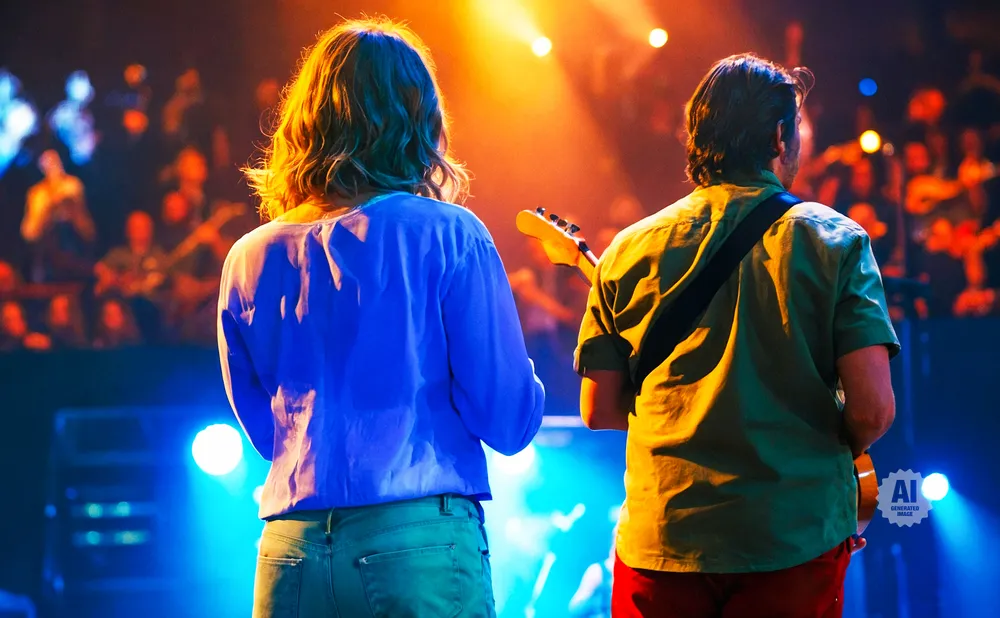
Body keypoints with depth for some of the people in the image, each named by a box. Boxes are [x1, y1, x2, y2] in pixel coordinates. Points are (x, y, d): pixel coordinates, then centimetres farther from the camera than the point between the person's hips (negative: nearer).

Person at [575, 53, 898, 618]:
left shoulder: (631, 251, 4)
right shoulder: (834, 240, -2)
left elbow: (599, 412, 7)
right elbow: (873, 408, -10)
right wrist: (829, 457, 11)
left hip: (659, 540, 2)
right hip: (794, 534, -2)